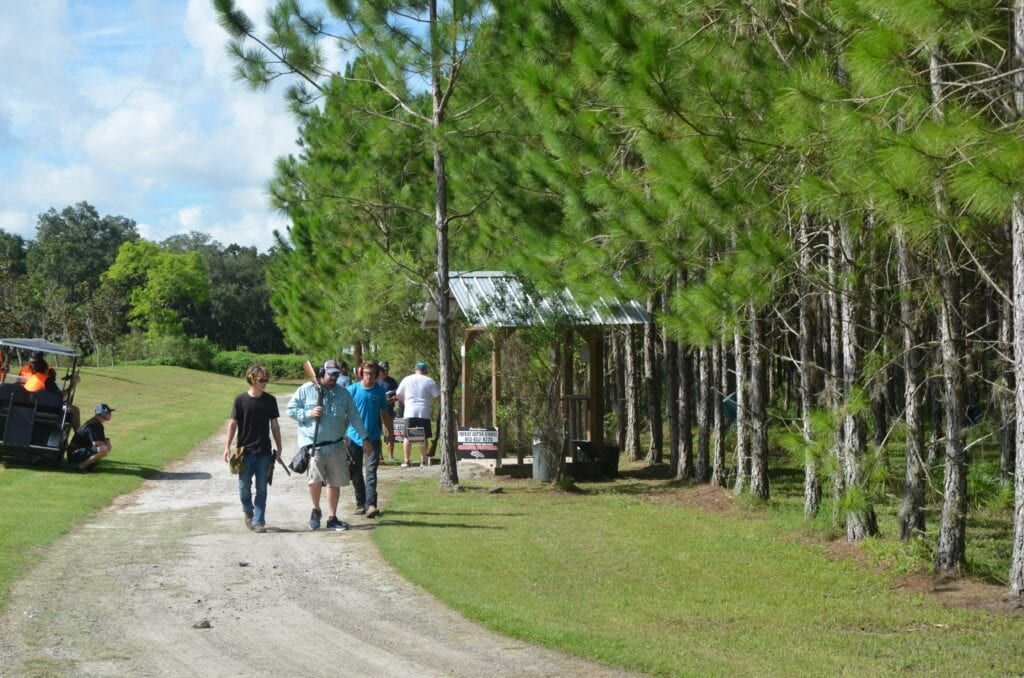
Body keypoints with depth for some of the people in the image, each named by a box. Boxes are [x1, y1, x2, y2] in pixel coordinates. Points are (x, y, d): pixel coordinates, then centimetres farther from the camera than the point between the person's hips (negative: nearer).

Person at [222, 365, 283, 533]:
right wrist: (227, 446, -4)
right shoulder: (241, 399, -3)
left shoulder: (270, 400, 4)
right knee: (244, 486, 3)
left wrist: (279, 448, 8)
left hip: (264, 451, 1)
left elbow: (274, 425, 9)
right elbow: (233, 423, 1)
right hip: (245, 450, -1)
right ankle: (248, 512, 29)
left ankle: (258, 521, 5)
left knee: (261, 488, 0)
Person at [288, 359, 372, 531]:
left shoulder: (343, 393, 8)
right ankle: (316, 510, 6)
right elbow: (291, 410, 2)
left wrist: (365, 438, 9)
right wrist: (309, 413, -13)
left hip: (336, 445, 4)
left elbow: (354, 417, 11)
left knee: (335, 482, 6)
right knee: (315, 478, -19)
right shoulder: (306, 390, 0)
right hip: (312, 444, -4)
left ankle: (332, 518, 18)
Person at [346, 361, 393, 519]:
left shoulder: (380, 391, 3)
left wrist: (389, 432, 19)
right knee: (356, 473, 9)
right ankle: (360, 504, 20)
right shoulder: (352, 390, -3)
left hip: (373, 437, 0)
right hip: (354, 437, 0)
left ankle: (371, 505, -17)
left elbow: (384, 414, 14)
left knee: (371, 471, -11)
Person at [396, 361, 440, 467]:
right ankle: (423, 460, 5)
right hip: (424, 412, -1)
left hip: (410, 412, 1)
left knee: (407, 437, 5)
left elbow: (398, 394, 11)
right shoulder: (429, 381, 3)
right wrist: (430, 400, 22)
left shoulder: (407, 380, 7)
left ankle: (407, 460, 2)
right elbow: (437, 396, 2)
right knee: (424, 438, 5)